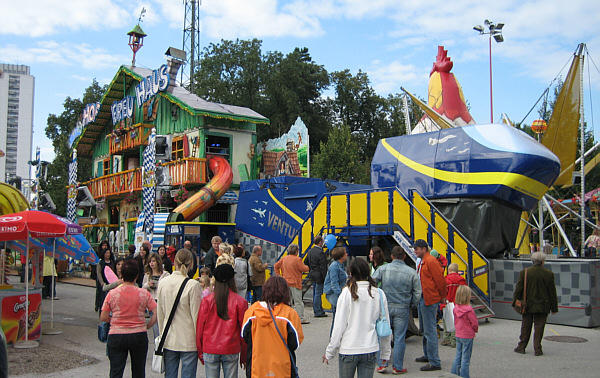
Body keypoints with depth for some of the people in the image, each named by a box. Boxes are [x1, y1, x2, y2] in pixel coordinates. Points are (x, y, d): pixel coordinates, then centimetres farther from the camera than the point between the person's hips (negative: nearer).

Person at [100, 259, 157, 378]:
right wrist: (147, 326, 3)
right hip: (139, 336, 1)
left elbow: (103, 318, -3)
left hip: (116, 336, 0)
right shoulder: (144, 293, -6)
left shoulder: (112, 293, -5)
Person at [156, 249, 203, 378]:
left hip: (169, 340, 5)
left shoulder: (163, 283, 0)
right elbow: (196, 315, -12)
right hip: (189, 341, -4)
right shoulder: (193, 285, -15)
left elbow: (160, 313, 8)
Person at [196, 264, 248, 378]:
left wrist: (200, 352, 14)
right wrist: (244, 355, 11)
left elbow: (200, 327, 1)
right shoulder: (240, 302, -7)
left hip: (210, 351, 1)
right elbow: (244, 331, -1)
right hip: (231, 350, -1)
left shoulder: (207, 300, -5)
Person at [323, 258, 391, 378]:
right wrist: (385, 353, 16)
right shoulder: (379, 294, 0)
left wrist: (329, 352, 0)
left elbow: (339, 325, -9)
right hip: (370, 349, 2)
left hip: (348, 349, -2)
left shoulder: (347, 293, -9)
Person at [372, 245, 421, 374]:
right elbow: (417, 293, 0)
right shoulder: (411, 272, -3)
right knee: (399, 338, 7)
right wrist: (411, 304, 16)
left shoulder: (383, 269, -4)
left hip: (385, 307, 0)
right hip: (403, 309, 0)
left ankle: (382, 365, 13)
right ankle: (397, 367, 13)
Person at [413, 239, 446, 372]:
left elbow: (440, 279, -16)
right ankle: (427, 355, 34)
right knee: (424, 329, 20)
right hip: (422, 299, 11)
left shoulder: (431, 261, -17)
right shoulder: (422, 261, 15)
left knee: (430, 331, -8)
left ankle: (435, 362, -3)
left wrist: (442, 296, -6)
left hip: (430, 300, -11)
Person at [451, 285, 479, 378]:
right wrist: (475, 330, 4)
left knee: (458, 356, 15)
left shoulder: (456, 308, -1)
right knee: (466, 358, 3)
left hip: (458, 335, 6)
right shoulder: (468, 309, -21)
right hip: (467, 336, -6)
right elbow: (474, 323, -15)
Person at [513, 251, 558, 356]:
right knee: (539, 327, 7)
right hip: (543, 306, 0)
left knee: (525, 327, 11)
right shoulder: (549, 274, -6)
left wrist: (515, 302, 6)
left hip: (528, 305, 1)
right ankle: (537, 349, 7)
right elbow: (552, 292, -1)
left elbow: (518, 289, -3)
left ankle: (521, 347, 17)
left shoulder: (524, 272, -6)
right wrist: (554, 308, 6)